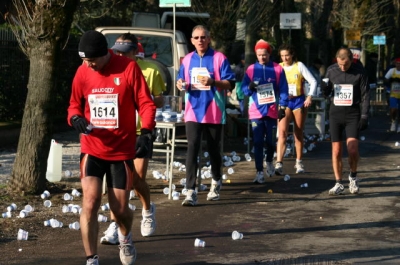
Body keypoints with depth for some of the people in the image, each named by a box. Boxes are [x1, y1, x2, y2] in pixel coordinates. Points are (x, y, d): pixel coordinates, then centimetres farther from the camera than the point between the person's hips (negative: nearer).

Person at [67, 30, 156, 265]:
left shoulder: (129, 68, -11)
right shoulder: (82, 72, -1)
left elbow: (146, 104, -9)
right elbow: (75, 104, 12)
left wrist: (146, 133, -23)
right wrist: (75, 118, -10)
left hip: (122, 150, -1)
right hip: (92, 149, 2)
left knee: (120, 208, 7)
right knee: (90, 203, -13)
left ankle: (125, 237, 43)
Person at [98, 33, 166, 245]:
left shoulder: (150, 70, -4)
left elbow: (160, 101, 2)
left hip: (141, 131, -1)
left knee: (137, 178, -1)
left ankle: (148, 210, 31)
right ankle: (114, 227, 1)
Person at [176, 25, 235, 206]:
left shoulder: (219, 58, -4)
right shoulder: (187, 60, 10)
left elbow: (230, 84, -8)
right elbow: (182, 82, 18)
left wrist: (213, 82, -25)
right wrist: (181, 85, -6)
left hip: (214, 113, -2)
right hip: (193, 112, 3)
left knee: (213, 150, 10)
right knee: (192, 149, -10)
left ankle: (216, 183, 35)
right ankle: (191, 191, -13)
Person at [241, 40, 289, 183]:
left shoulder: (277, 69, 0)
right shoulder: (251, 69, 3)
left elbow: (283, 89, 2)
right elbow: (244, 88, 3)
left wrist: (282, 107, -3)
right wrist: (250, 87, -19)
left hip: (272, 111, 0)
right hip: (256, 111, 0)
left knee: (271, 140, 9)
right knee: (258, 142, -3)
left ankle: (269, 162, 38)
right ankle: (259, 172, -1)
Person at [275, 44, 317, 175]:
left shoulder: (299, 66, 0)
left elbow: (313, 81, -2)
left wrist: (309, 96, -14)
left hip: (299, 101, 0)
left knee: (298, 133, 8)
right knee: (282, 132, -14)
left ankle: (299, 162, 20)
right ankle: (279, 163, -22)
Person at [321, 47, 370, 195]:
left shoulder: (360, 72, -4)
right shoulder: (331, 71, 3)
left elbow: (365, 95, 0)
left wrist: (364, 116, -6)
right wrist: (324, 89, -11)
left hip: (353, 114, -2)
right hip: (335, 113, 2)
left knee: (352, 149, -12)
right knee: (336, 151, 0)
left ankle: (353, 177, 14)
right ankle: (338, 184, 10)